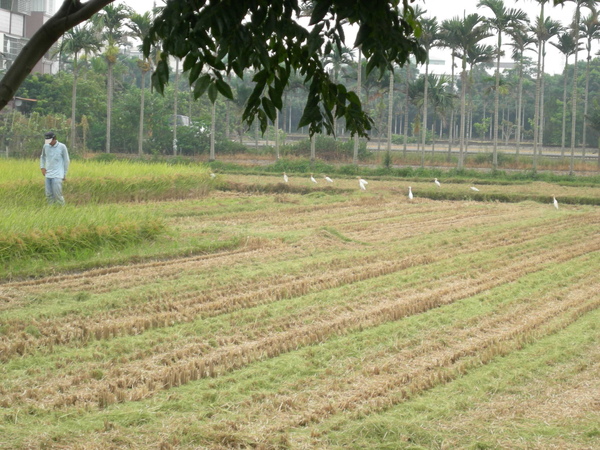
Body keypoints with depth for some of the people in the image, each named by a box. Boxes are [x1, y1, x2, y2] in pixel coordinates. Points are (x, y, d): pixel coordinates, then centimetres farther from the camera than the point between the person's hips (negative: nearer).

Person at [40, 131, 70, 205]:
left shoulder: (62, 147, -7)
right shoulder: (46, 146, 4)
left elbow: (66, 161, 0)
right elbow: (42, 157, 21)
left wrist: (65, 174, 0)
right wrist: (42, 167, 6)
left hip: (57, 175, -4)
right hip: (48, 174, 4)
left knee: (57, 194, -11)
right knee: (49, 194, 2)